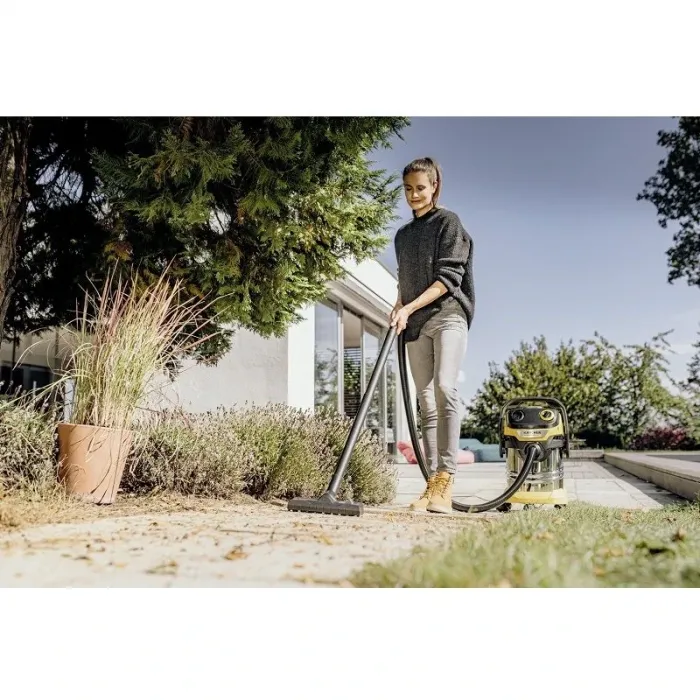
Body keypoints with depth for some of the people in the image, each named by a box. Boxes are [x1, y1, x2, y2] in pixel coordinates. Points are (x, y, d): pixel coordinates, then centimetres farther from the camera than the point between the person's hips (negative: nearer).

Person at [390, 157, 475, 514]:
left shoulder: (448, 222, 3)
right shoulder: (403, 235, 22)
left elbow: (448, 277, -7)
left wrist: (409, 308, -15)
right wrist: (398, 309, 5)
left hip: (447, 315, -6)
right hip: (415, 325, 6)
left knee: (444, 387, -25)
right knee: (426, 403, 0)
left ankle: (445, 481, -27)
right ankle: (433, 484, -2)